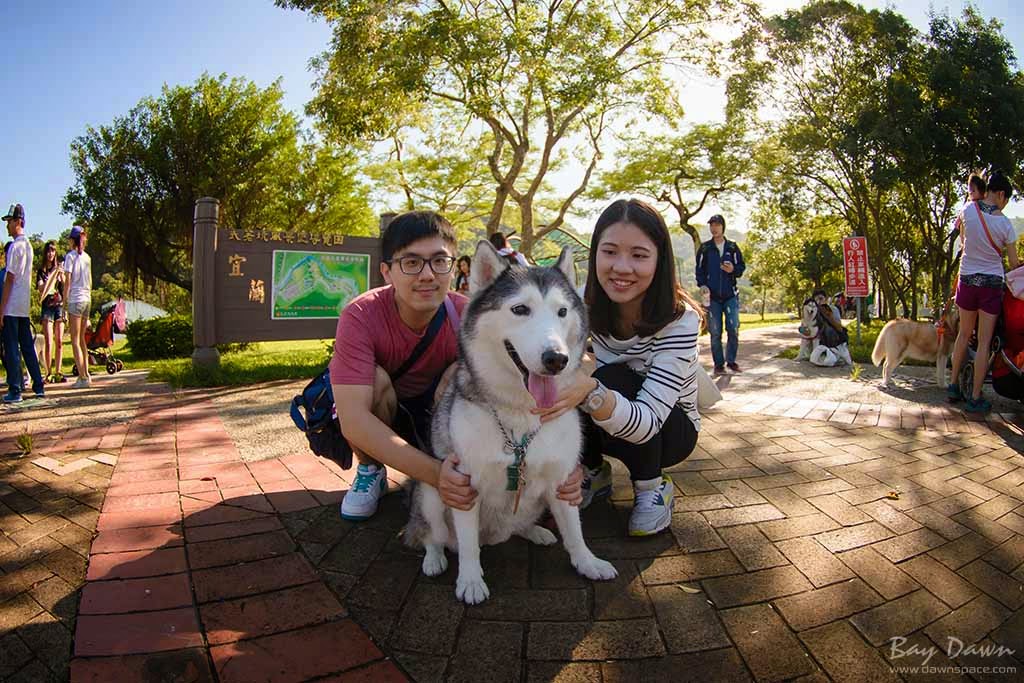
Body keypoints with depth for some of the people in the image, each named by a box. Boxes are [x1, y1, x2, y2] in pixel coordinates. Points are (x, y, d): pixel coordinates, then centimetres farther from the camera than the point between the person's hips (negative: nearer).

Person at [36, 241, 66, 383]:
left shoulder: (59, 267, 12)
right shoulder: (41, 271, 5)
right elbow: (41, 288, -8)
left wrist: (62, 275, -12)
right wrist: (54, 275, -17)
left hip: (60, 305, 2)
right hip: (47, 307, -2)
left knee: (59, 341, 0)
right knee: (48, 342, -9)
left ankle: (58, 372, 4)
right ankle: (48, 373, -6)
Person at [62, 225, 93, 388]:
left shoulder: (70, 256, -7)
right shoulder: (87, 257, 11)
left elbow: (67, 282, -9)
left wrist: (64, 301, -6)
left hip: (75, 300, -6)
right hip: (87, 299, 6)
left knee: (75, 341, -3)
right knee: (82, 339, 15)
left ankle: (83, 378, -6)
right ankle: (86, 374, 16)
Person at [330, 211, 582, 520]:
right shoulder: (361, 316, -29)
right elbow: (353, 420, -38)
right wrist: (433, 472, -51)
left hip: (438, 419, 1)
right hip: (377, 428, -1)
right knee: (376, 379, -32)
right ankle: (369, 471, -4)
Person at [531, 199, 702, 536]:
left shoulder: (679, 319, -29)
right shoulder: (587, 301, -15)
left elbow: (647, 423, -36)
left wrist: (591, 390, -55)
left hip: (671, 429, -3)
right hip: (615, 427, 3)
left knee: (613, 380, -31)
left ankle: (653, 486, -7)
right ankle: (596, 474, 2)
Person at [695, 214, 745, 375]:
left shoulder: (732, 247, 7)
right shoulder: (704, 248, 5)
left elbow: (742, 267, 8)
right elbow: (699, 270, 6)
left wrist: (733, 269, -13)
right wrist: (702, 285, -10)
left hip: (731, 295, 0)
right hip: (712, 296, 0)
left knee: (733, 329, -5)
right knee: (715, 332, 2)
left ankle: (731, 360, 11)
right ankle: (719, 363, 11)